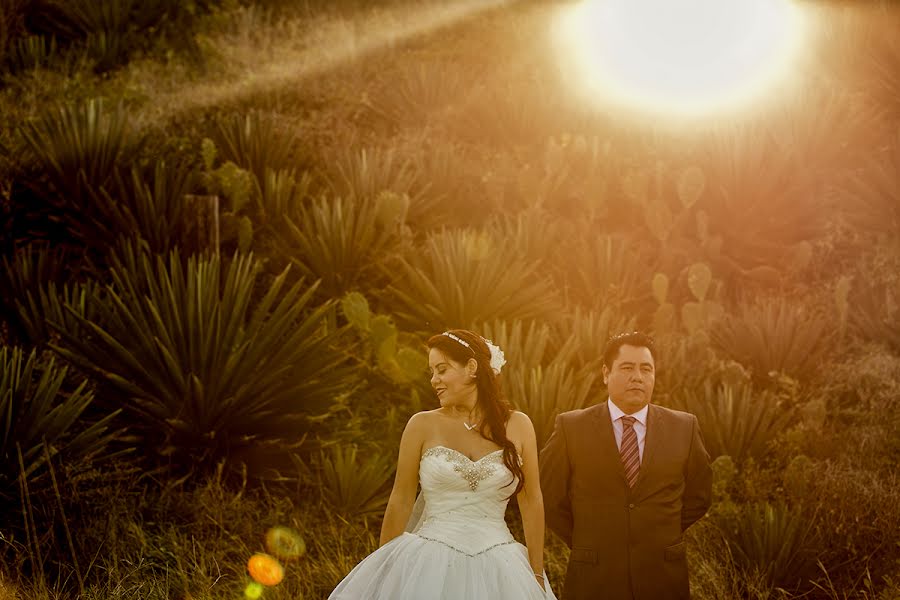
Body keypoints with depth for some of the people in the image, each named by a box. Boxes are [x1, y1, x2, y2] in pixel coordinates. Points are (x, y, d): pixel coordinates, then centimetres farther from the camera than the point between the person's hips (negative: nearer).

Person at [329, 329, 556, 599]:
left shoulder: (517, 425, 2)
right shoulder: (422, 425, 0)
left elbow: (532, 503, 5)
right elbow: (401, 501, 3)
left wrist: (537, 577, 4)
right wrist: (384, 570, 4)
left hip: (495, 571, 1)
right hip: (429, 565, -1)